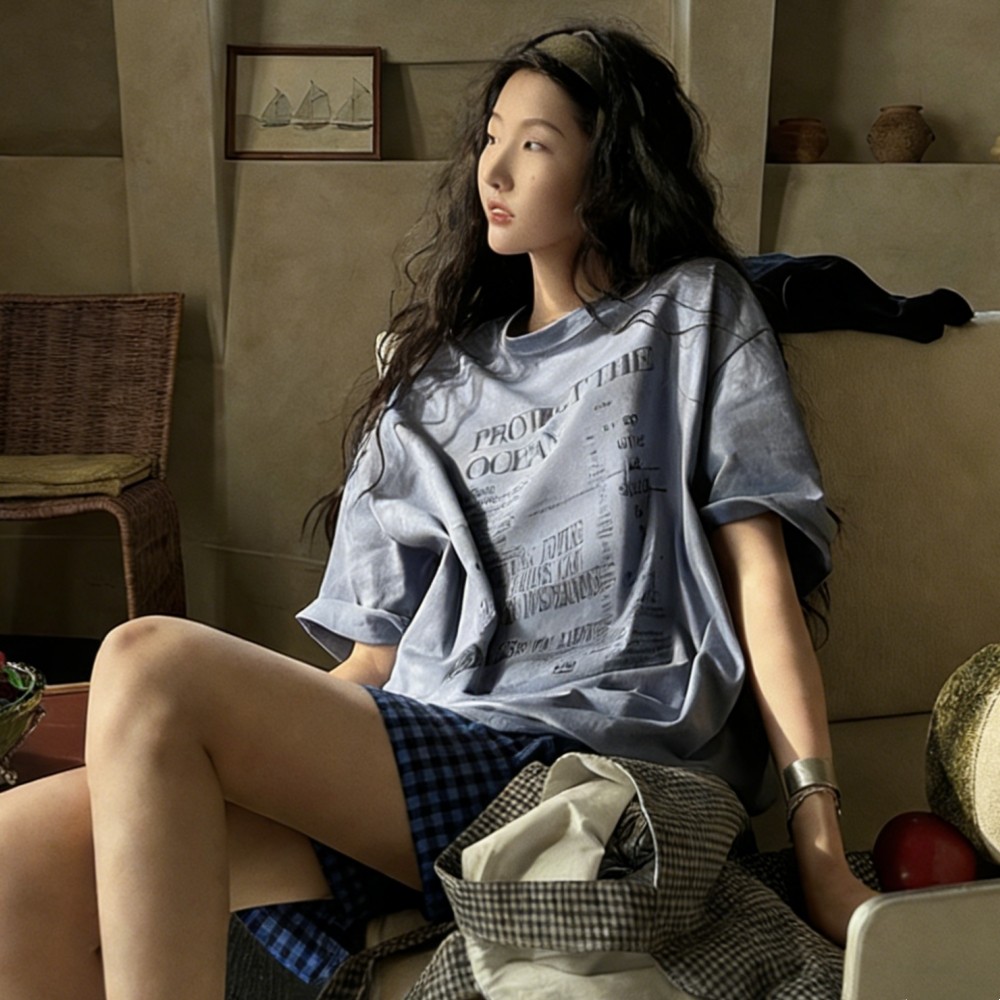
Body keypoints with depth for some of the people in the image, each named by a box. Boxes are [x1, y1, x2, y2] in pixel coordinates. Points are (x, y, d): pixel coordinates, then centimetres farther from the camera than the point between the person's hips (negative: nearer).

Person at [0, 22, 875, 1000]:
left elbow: (760, 568, 2)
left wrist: (818, 836, -7)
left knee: (149, 662, -25)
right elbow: (375, 656, 18)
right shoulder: (440, 374, 25)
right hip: (412, 753, 5)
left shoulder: (693, 313, 13)